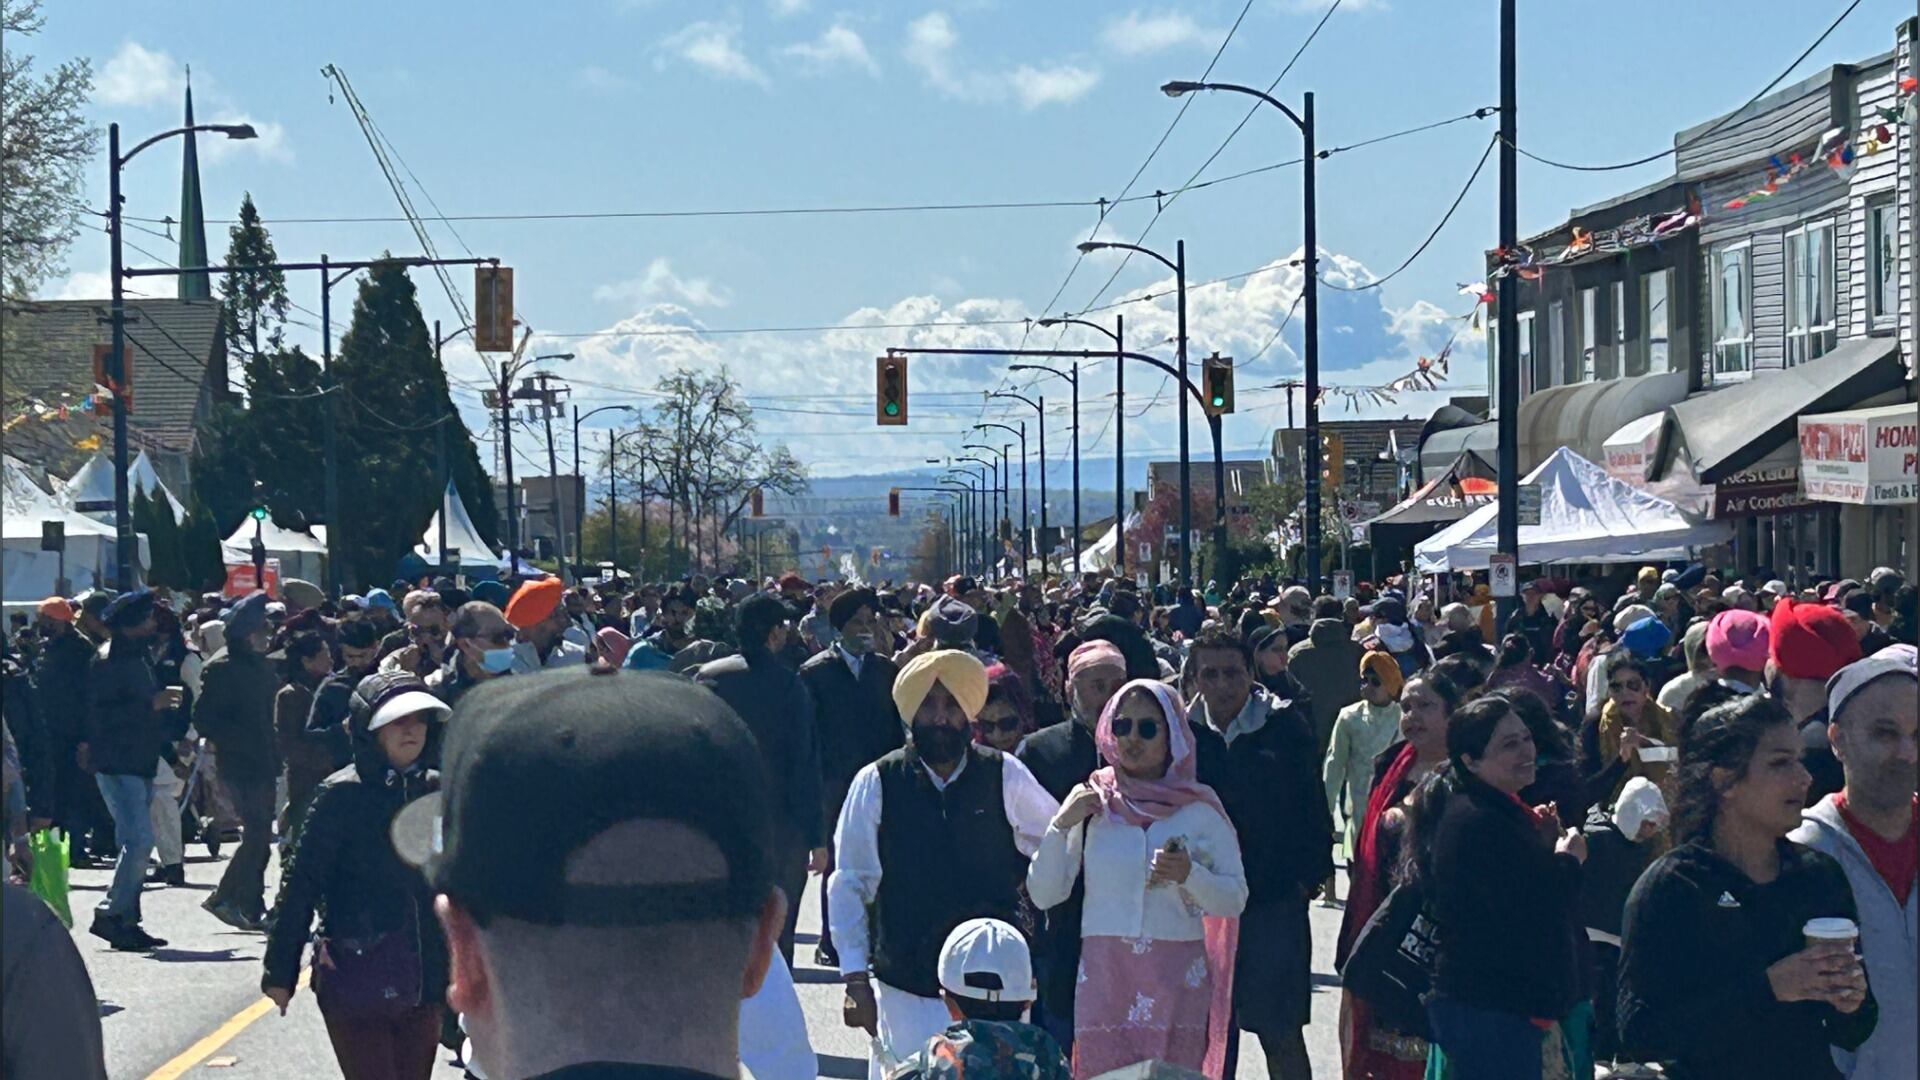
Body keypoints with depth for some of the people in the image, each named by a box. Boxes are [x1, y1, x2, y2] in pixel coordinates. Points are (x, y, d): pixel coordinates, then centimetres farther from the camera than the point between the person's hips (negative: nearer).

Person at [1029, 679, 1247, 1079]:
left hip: (1177, 980, -1)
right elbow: (1043, 895, 4)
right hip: (1104, 977, 1)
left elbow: (1235, 900, 3)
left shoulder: (1199, 809, 4)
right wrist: (1061, 825, -7)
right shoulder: (1091, 802, 6)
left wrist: (1190, 875, -14)